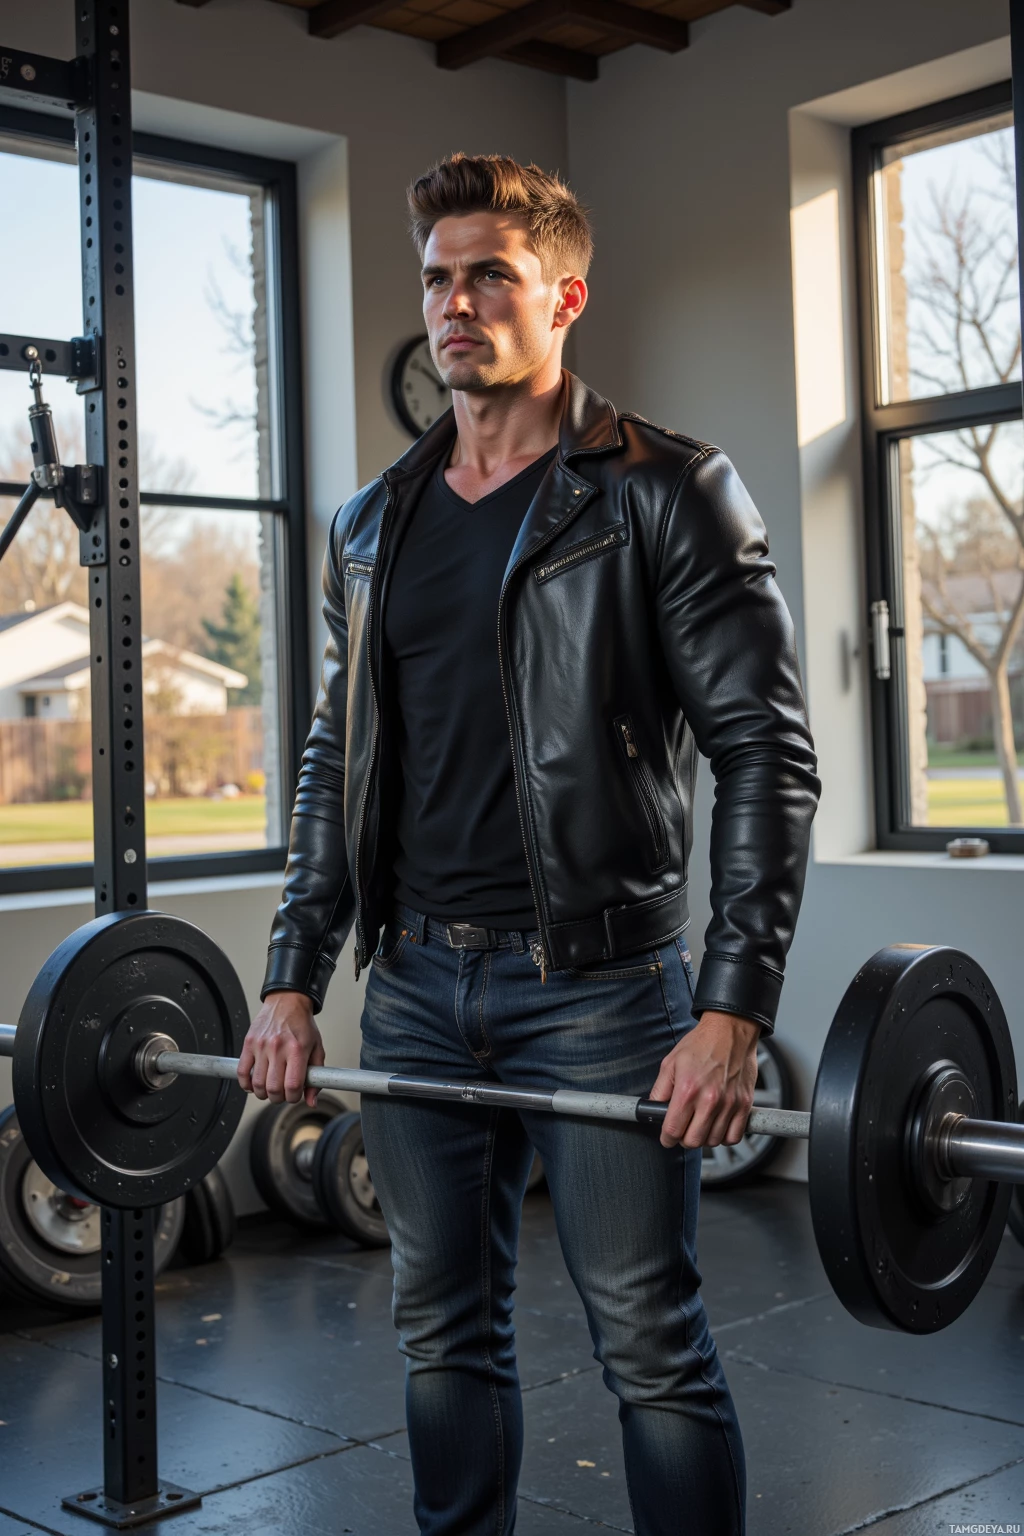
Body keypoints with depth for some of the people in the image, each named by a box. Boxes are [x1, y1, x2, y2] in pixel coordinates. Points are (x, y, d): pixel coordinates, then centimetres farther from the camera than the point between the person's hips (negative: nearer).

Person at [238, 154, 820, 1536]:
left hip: (598, 982, -5)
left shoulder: (664, 494, -5)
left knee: (651, 1341, 3)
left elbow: (765, 752, -10)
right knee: (444, 1330, 14)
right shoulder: (372, 526, 13)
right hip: (417, 984, 6)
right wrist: (293, 980, 10)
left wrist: (733, 1008, -17)